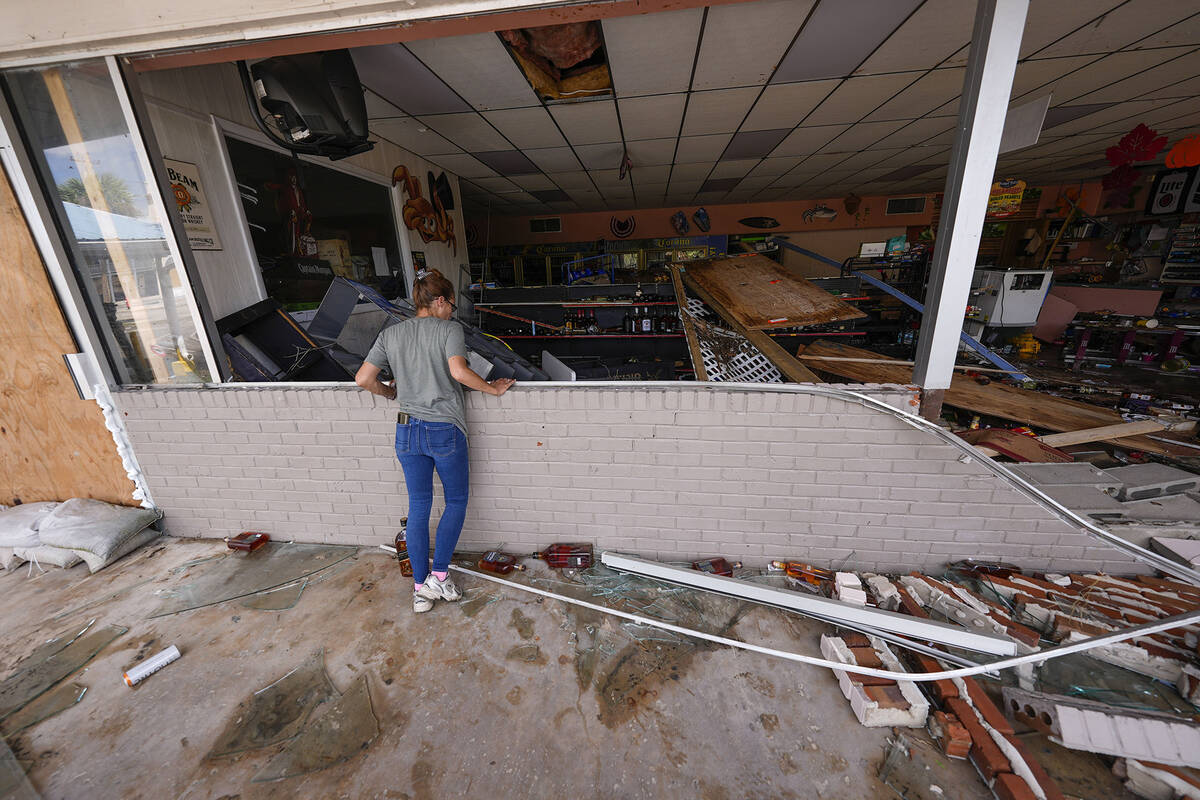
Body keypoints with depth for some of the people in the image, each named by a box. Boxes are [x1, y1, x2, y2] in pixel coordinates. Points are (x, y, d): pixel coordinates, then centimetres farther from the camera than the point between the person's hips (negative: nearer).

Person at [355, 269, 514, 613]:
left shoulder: (391, 334, 8)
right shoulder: (449, 329, -7)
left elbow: (363, 379, 3)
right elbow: (459, 371, -24)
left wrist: (391, 392, 20)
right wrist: (492, 388, -12)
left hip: (407, 431, 5)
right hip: (444, 431, -5)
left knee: (418, 508, 14)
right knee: (456, 501, 16)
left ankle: (420, 588, 25)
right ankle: (438, 575, 17)